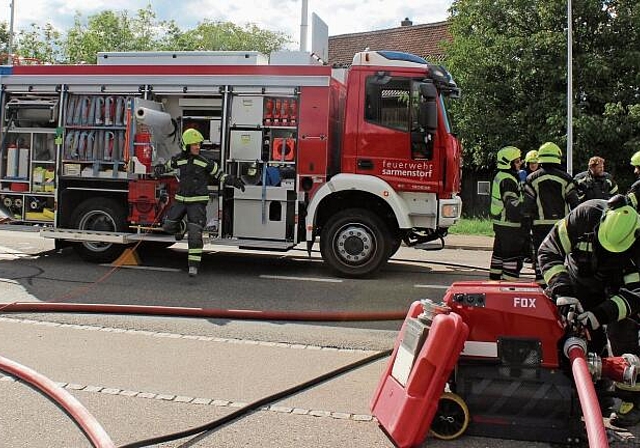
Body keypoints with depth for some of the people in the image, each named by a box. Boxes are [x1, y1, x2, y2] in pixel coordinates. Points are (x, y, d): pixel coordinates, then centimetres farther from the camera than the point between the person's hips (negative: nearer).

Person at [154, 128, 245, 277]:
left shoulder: (205, 162, -9)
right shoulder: (179, 160, 0)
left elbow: (219, 175, -1)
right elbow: (167, 166, 19)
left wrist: (233, 180, -18)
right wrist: (159, 169, -4)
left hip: (198, 202, -4)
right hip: (181, 200, 4)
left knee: (195, 233, -11)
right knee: (168, 226, 6)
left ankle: (194, 265, -6)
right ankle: (179, 230, 43)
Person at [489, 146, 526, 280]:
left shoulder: (499, 176, 14)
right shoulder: (508, 180, -18)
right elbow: (513, 204, -24)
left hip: (499, 223, 10)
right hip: (510, 225, -10)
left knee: (499, 253, 18)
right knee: (513, 256, -6)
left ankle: (494, 279, 27)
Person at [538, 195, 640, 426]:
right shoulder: (585, 215, -34)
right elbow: (548, 251, -28)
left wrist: (602, 314, -43)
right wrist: (563, 292, -38)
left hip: (618, 285, -1)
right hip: (582, 280, 2)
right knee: (589, 338, 1)